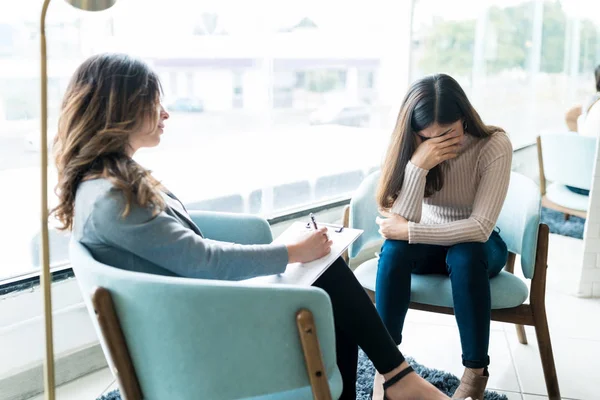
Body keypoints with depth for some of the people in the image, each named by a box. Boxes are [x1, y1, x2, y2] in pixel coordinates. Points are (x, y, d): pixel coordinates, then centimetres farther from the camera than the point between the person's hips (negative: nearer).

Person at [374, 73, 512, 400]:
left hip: (477, 246, -2)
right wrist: (417, 166, -38)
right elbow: (402, 223, -25)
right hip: (429, 243, 2)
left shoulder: (494, 146, -23)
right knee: (394, 248, -30)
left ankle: (476, 372, -23)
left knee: (464, 256, -36)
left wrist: (407, 231, -28)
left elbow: (480, 228, -28)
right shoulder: (412, 148, -16)